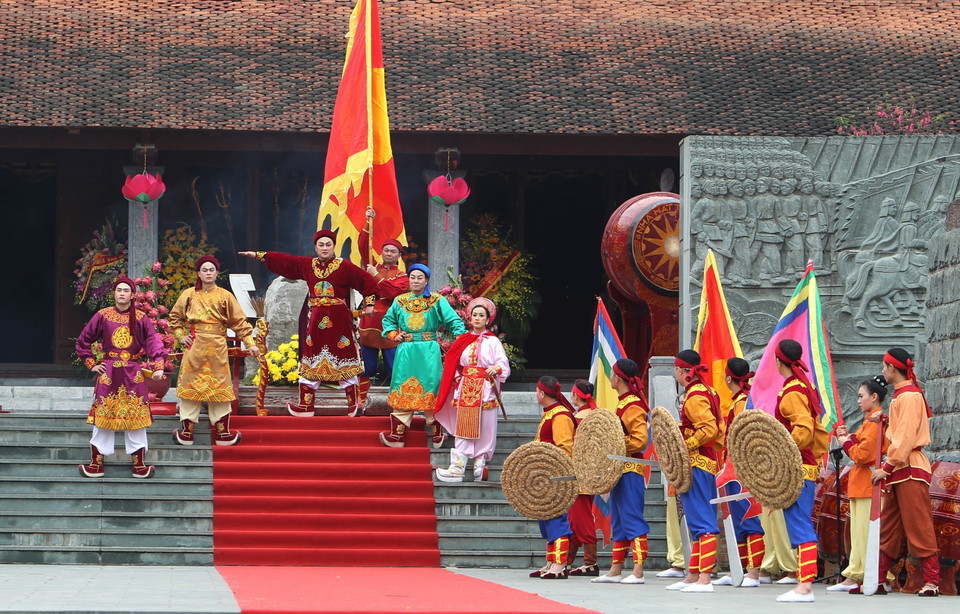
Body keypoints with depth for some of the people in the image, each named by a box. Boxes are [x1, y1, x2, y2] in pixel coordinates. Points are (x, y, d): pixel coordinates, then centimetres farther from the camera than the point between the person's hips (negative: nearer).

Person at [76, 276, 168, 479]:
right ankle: (96, 464, 6)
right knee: (103, 416, 0)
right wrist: (91, 364, 4)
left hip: (133, 374, 0)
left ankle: (138, 465, 7)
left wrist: (158, 366, -20)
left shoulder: (140, 318, 3)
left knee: (136, 416, 1)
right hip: (108, 372, 0)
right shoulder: (102, 316, 3)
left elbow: (154, 341, -6)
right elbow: (83, 341, 12)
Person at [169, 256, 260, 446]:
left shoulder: (225, 296, 5)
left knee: (219, 388, 0)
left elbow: (240, 322, 3)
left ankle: (222, 432, 7)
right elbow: (174, 317, 18)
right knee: (191, 386, 1)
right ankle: (186, 432, 6)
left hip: (217, 348, 0)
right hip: (194, 348, 0)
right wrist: (181, 336, 6)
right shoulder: (189, 295, 6)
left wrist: (250, 343, -4)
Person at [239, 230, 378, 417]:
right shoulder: (307, 265, 10)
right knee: (311, 362, 7)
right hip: (316, 321, 5)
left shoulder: (344, 266, -3)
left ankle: (354, 404, 3)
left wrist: (369, 304, -5)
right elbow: (284, 261, 17)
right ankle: (305, 405, 13)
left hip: (339, 321, -5)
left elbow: (367, 280, -1)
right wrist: (258, 255, 21)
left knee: (344, 362, -3)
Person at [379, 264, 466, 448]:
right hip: (406, 353, 2)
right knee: (403, 392, 1)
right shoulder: (400, 301, 12)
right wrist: (393, 335, 7)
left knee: (430, 391, -3)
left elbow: (454, 321, 1)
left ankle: (436, 434, 5)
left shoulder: (437, 301, 4)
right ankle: (398, 435, 3)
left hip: (429, 352, -2)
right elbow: (388, 320, 25)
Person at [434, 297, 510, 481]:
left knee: (484, 429, -3)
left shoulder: (493, 342, 3)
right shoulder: (463, 340, 12)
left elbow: (504, 365, -6)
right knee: (463, 428, -3)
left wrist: (496, 369, -26)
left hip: (485, 389, -2)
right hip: (465, 389, 2)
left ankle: (480, 466, 3)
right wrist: (457, 378, 0)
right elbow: (453, 364, 18)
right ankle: (457, 468, -8)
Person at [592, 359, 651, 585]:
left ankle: (638, 572, -12)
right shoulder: (623, 403, 16)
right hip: (620, 470, 11)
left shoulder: (633, 406, -15)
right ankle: (615, 571, 17)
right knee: (618, 522, 13)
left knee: (632, 520, -11)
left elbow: (640, 440, -22)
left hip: (630, 470, -11)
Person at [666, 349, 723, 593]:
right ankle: (694, 575, 20)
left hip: (697, 463, -11)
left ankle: (704, 579, -15)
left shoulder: (694, 396, -14)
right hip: (708, 461, 11)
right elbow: (717, 429, 20)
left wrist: (684, 446, -21)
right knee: (698, 520, 14)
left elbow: (709, 429, -24)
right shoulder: (707, 391, 16)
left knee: (701, 521, -12)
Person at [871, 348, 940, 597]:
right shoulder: (901, 394, 18)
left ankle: (932, 581, -8)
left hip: (910, 471, -10)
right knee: (887, 527, 9)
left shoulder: (909, 396, -12)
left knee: (918, 527, -9)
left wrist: (888, 467, -19)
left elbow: (906, 437, -19)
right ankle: (877, 580, 11)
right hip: (899, 472, 10)